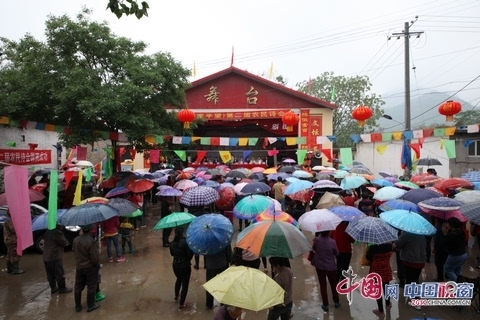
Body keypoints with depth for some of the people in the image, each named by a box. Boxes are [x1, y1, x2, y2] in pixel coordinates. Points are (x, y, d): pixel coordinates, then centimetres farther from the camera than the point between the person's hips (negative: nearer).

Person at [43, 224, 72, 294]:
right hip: (55, 258, -8)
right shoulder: (58, 233, -18)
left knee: (50, 274, 16)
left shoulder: (47, 232, 9)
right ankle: (62, 288, 11)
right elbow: (65, 243, -14)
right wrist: (67, 242, 9)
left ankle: (53, 288, 25)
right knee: (59, 274, 3)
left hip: (46, 258, 8)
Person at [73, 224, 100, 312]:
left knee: (78, 287, 17)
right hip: (90, 267, -5)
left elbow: (74, 252, 8)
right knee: (91, 287, 9)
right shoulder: (91, 241, -24)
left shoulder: (76, 240, -5)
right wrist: (98, 265, -3)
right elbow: (95, 257, -21)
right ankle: (90, 305, 19)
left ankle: (77, 306, 29)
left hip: (79, 267, 6)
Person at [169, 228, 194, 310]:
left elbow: (172, 254, 11)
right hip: (185, 265, -6)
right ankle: (181, 304, 12)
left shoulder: (172, 243, -4)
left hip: (175, 265, 6)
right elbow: (190, 254, -19)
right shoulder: (185, 242, -21)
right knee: (185, 284, 8)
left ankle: (176, 296, 50)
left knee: (178, 279, 31)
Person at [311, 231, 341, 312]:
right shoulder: (332, 242, -19)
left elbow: (313, 249, 6)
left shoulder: (317, 240, -14)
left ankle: (325, 305, 16)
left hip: (319, 266, 1)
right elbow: (337, 254, -4)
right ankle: (336, 302, 34)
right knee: (333, 285, 19)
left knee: (323, 285, 11)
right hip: (331, 267, -1)